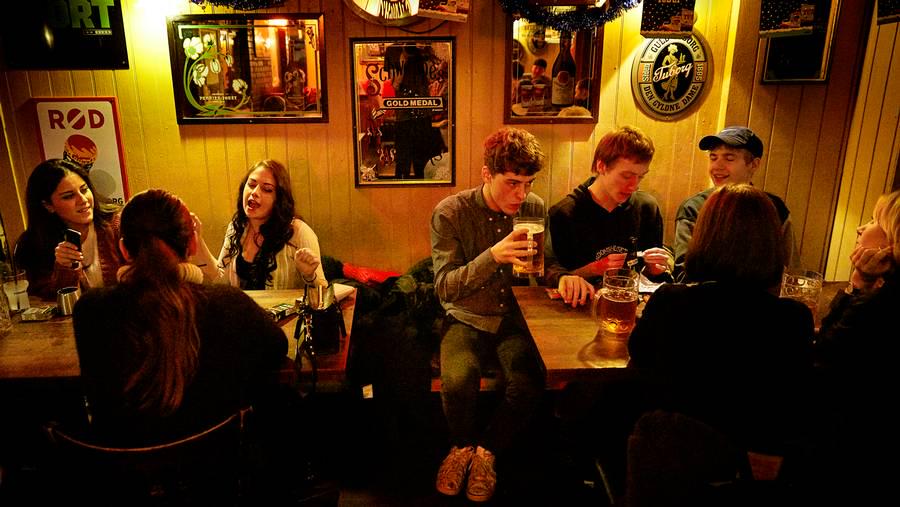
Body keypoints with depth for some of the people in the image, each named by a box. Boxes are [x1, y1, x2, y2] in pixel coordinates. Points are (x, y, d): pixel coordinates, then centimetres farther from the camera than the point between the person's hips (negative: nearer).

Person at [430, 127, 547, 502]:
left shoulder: (535, 208, 0)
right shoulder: (450, 213, -11)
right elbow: (444, 288, -16)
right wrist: (493, 256, -31)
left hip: (515, 317, 2)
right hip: (467, 318, -2)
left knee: (530, 383, -26)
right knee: (457, 382, -29)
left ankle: (488, 448, 6)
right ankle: (463, 444, 8)